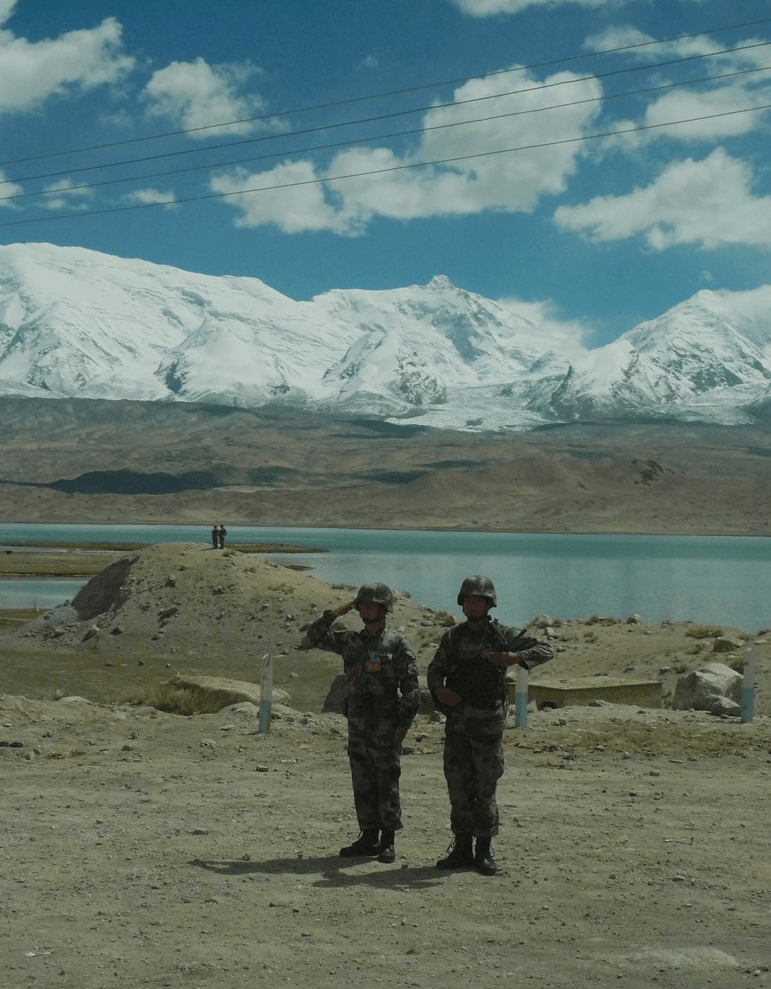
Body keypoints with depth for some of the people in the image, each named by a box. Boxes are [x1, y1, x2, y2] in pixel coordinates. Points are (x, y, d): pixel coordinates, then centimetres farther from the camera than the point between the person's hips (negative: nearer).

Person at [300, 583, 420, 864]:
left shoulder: (398, 645, -4)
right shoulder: (350, 640, 8)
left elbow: (411, 688, -6)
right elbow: (311, 640, 8)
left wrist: (403, 724, -11)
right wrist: (333, 614, -1)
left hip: (386, 728, -5)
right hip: (357, 726, 5)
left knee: (387, 785, 0)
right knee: (362, 785, 9)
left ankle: (388, 841, 9)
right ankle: (368, 837, 19)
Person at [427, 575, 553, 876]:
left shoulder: (502, 635, -1)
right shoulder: (452, 637, 9)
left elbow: (546, 650, -3)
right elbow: (435, 670, 8)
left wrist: (516, 658, -21)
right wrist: (439, 690, -15)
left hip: (488, 724, -3)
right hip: (456, 723, 3)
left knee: (485, 789, 1)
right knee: (458, 787, 6)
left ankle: (484, 851, 11)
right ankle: (462, 849, 15)